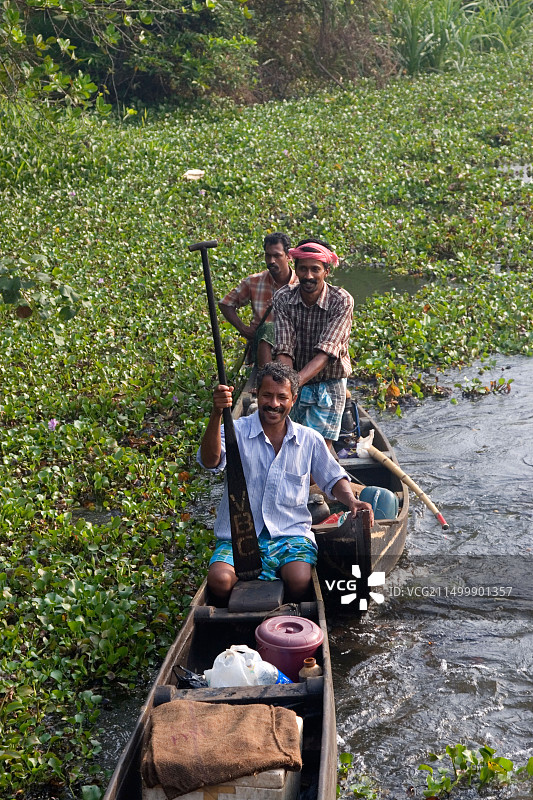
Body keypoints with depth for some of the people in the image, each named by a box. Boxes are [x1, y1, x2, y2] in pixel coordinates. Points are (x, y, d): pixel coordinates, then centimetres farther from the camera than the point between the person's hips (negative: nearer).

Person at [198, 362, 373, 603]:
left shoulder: (309, 440, 9)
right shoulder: (236, 431, -1)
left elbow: (333, 479, 19)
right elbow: (210, 461, -21)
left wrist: (352, 501, -3)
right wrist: (216, 414, -37)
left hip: (291, 535, 1)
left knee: (300, 582, -30)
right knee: (219, 580, -30)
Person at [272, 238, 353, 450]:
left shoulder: (341, 301, -16)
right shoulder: (283, 298, -9)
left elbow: (325, 353, -26)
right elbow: (284, 351, -16)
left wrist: (295, 381, -40)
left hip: (328, 383, -2)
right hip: (295, 384, 3)